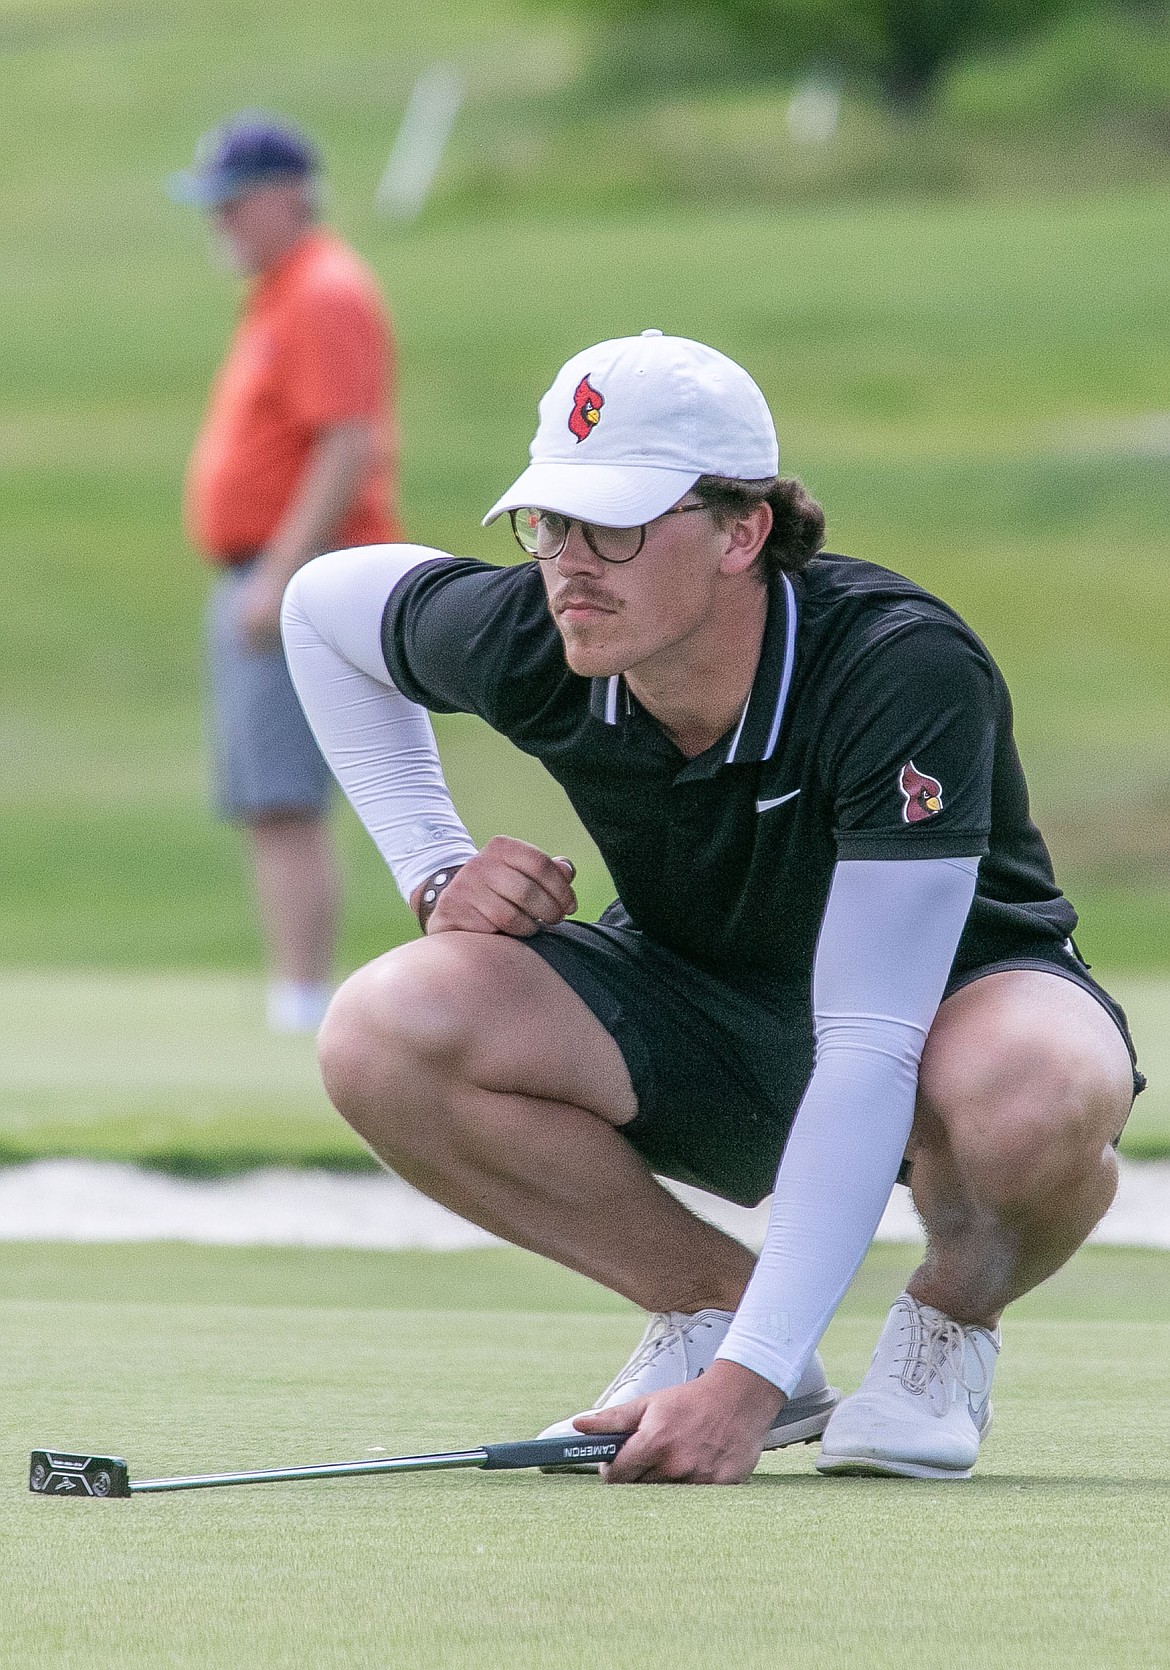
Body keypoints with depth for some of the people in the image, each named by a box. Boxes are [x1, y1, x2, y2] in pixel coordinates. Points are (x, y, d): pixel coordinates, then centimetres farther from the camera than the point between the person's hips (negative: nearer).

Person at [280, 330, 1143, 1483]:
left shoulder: (906, 672, -34)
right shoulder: (526, 643, -20)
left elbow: (869, 1051, -39)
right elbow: (321, 600, 5)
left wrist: (750, 1377, -45)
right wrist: (435, 869, -7)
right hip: (703, 1020, 4)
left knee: (1037, 1093, -42)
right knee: (382, 1033, -25)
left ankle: (949, 1323, -4)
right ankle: (707, 1304, -1)